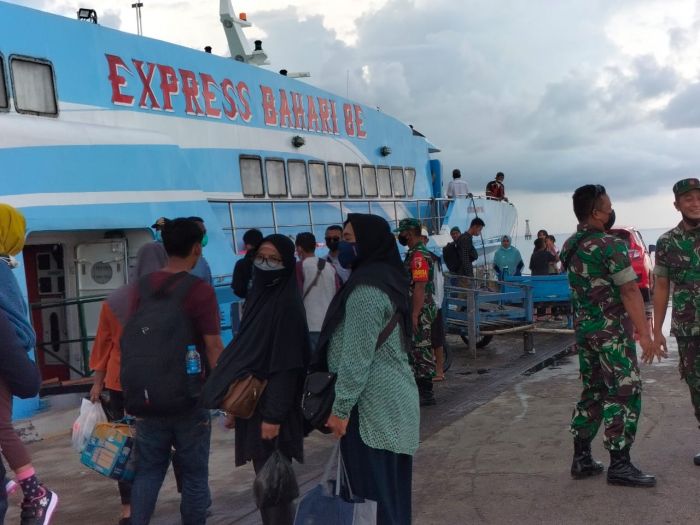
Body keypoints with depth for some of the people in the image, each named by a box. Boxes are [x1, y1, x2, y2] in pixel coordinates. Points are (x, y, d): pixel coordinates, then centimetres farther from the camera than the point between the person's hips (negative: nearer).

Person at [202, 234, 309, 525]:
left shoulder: (287, 304, -15)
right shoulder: (257, 295, 10)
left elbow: (287, 364, -19)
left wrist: (274, 415, -21)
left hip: (273, 405, -8)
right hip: (253, 401, 8)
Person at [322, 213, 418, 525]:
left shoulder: (365, 288, -19)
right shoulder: (386, 277, 10)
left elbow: (357, 357, -21)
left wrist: (341, 408, -15)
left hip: (372, 404, -9)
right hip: (392, 396, 9)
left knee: (374, 487, -1)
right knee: (391, 485, 15)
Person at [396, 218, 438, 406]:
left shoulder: (418, 255, -18)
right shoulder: (415, 253, 15)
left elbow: (420, 287, -23)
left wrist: (415, 315, -24)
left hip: (420, 312, -10)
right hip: (418, 310, 10)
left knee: (421, 351, -5)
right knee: (417, 350, 15)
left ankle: (426, 394, 0)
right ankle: (421, 388, 24)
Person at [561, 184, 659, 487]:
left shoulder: (569, 246, 9)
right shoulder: (610, 246, -15)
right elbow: (629, 292, -18)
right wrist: (644, 333, -17)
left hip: (583, 329, 8)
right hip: (612, 331, -8)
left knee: (592, 392, 15)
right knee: (624, 395, -2)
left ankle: (581, 459, 17)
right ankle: (619, 465, -1)